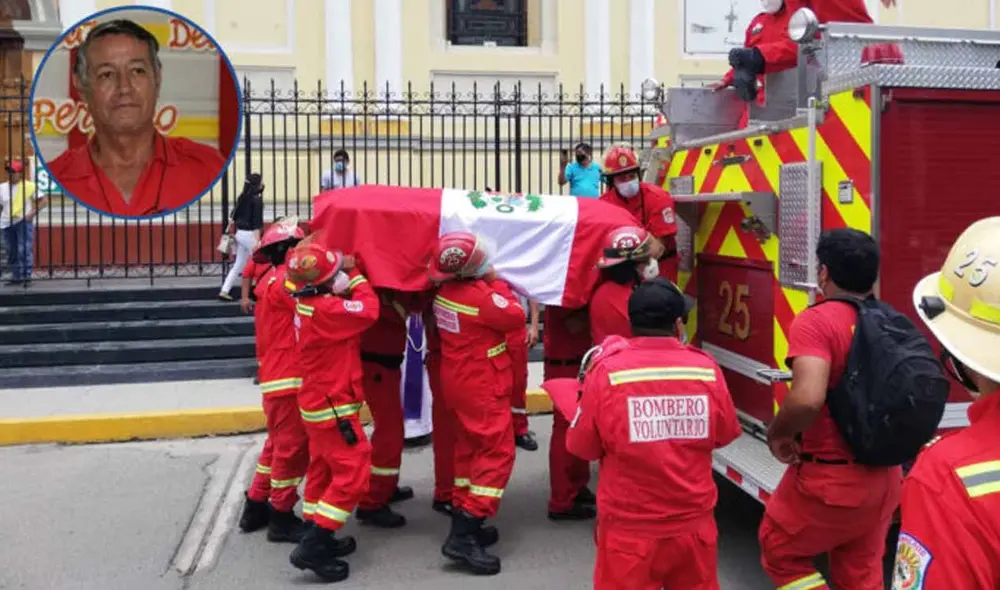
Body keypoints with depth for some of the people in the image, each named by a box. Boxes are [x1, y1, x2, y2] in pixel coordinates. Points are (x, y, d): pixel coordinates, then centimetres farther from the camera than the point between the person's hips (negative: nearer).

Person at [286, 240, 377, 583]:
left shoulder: (308, 302, 2)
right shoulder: (324, 310, -26)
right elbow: (369, 310, -23)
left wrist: (346, 271, 0)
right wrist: (356, 274, -10)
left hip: (319, 401, 10)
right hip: (333, 407, -10)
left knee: (323, 471, 19)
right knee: (353, 475, -5)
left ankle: (318, 538, 29)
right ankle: (312, 547, -4)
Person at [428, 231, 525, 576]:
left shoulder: (446, 289, 0)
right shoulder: (480, 296, -25)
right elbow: (516, 317, -13)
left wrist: (489, 283, 4)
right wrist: (497, 283, -6)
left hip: (458, 381, 9)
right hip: (482, 385, -9)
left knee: (470, 447, 19)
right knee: (497, 452, -5)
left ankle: (463, 520, 25)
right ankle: (463, 538, -9)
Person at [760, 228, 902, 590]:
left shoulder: (816, 321, -20)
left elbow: (808, 398, -33)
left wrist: (778, 433, -15)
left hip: (831, 479, -7)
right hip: (883, 477, 7)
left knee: (780, 552, 17)